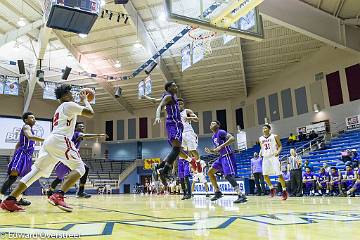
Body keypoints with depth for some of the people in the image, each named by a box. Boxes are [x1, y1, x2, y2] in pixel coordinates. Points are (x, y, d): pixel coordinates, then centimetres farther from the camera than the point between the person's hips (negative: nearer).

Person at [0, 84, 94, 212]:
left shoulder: (59, 109, 30)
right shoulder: (69, 105, 4)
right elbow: (90, 113, -4)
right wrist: (84, 99, 11)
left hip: (49, 141, 9)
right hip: (60, 140, -9)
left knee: (37, 171, 11)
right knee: (79, 168, -7)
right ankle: (58, 196, -23)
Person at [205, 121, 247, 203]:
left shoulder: (221, 132, -9)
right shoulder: (213, 137, 19)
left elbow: (232, 139, -23)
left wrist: (221, 146, -27)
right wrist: (210, 151, 7)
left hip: (228, 156, -10)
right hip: (222, 157, 10)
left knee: (228, 176, -20)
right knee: (210, 172, 10)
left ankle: (241, 196, -20)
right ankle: (218, 192, 15)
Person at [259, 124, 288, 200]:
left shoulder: (275, 136, -3)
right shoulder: (261, 139, 9)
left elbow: (280, 146, 1)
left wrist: (278, 152, -19)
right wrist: (261, 152, -1)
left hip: (273, 157, -5)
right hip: (265, 158, 5)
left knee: (279, 174, -7)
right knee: (265, 175, 2)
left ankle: (284, 191, 6)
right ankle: (272, 189, 21)